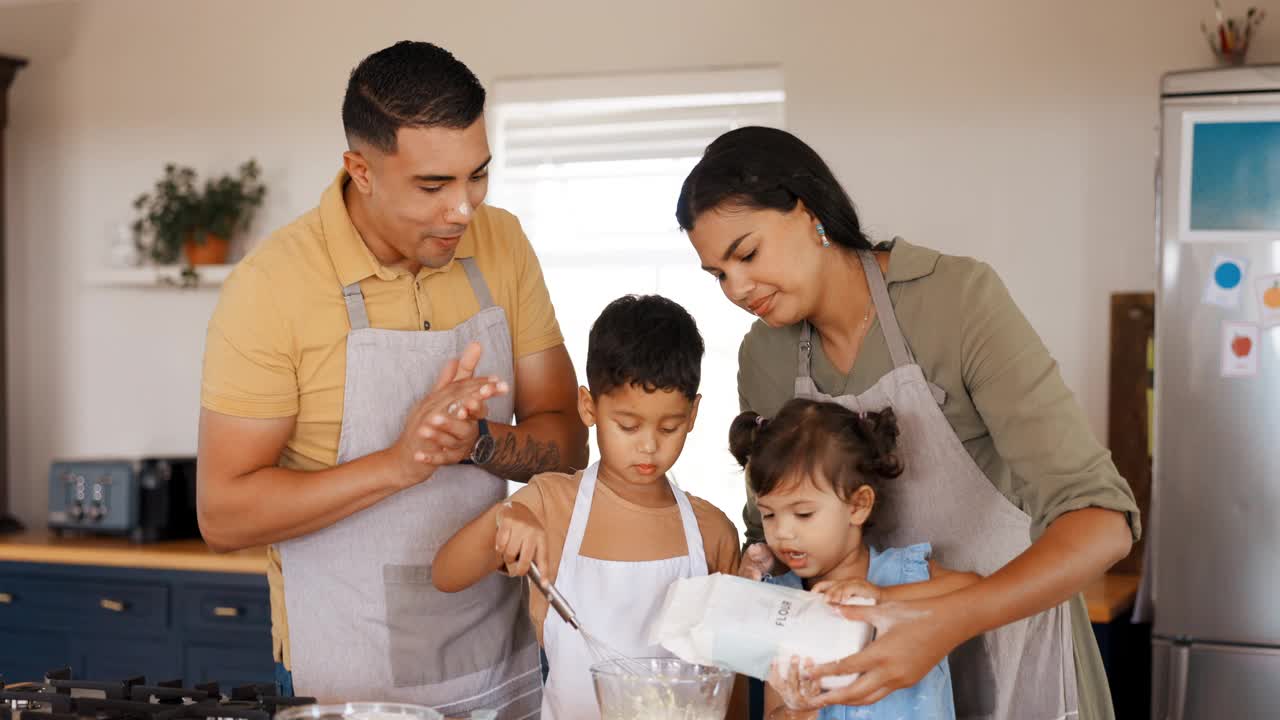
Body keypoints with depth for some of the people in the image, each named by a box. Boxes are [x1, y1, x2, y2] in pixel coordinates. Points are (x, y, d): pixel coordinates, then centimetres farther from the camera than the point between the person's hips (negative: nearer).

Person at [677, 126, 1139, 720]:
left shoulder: (959, 299, -22)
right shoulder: (763, 357, -6)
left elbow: (1101, 521, -28)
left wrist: (949, 621, -41)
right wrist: (757, 566, -18)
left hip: (1006, 629, -4)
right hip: (877, 647, 4)